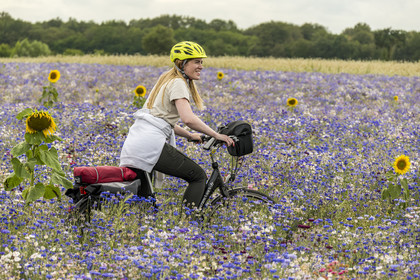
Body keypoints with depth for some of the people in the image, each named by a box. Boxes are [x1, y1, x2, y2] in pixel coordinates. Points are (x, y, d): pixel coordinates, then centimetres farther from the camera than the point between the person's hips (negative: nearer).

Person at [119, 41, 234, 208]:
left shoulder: (166, 80, 25)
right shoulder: (178, 83, -4)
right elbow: (188, 118, -18)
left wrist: (189, 135, 28)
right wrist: (216, 135, -11)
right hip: (150, 145, -9)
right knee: (199, 177, 1)